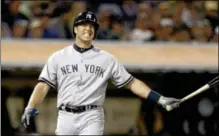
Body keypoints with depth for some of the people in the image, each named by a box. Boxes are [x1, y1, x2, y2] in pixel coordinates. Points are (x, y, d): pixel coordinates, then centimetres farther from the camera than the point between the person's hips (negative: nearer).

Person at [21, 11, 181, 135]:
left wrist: (160, 99, -2)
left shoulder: (106, 59, 8)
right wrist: (31, 108, -15)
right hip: (65, 118, 2)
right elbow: (44, 85, 2)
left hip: (92, 118, -2)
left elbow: (132, 83, 7)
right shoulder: (58, 57, 8)